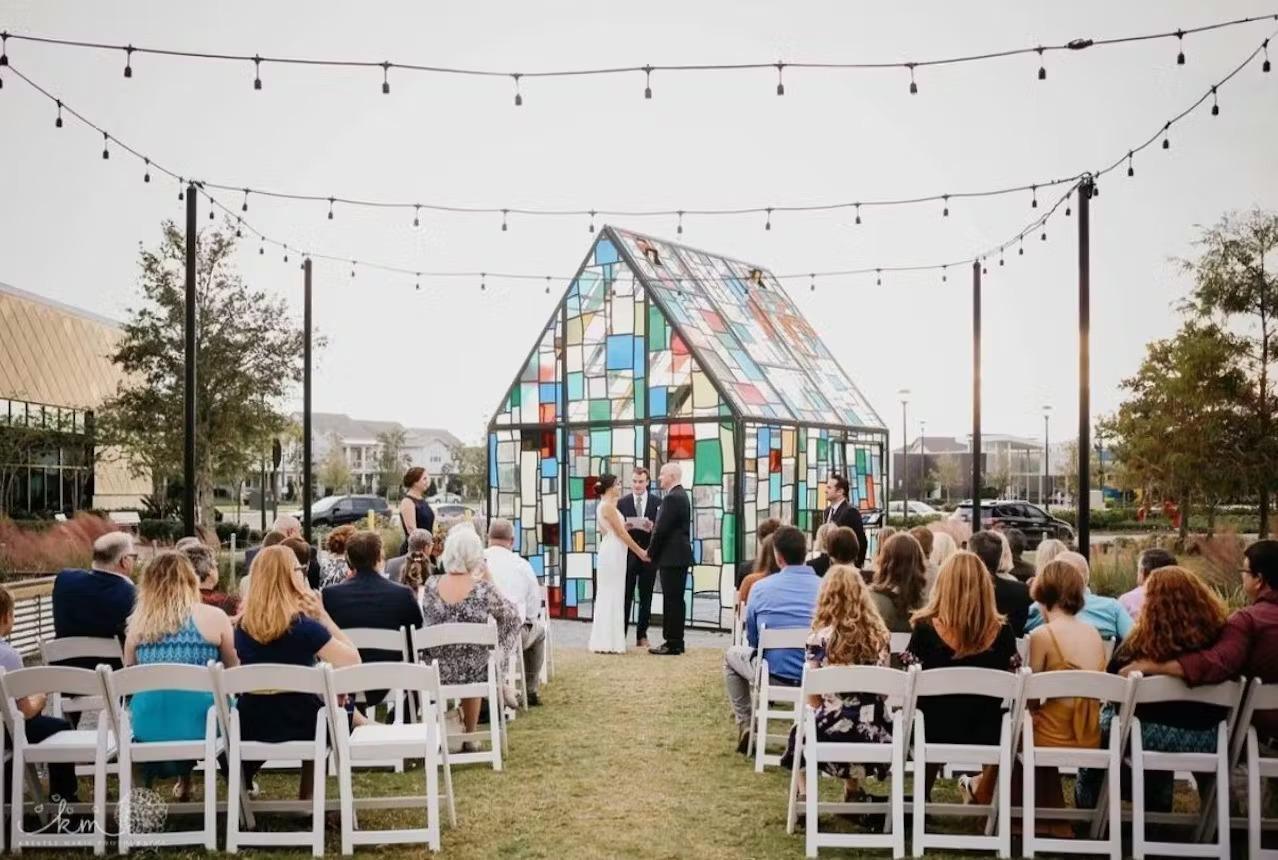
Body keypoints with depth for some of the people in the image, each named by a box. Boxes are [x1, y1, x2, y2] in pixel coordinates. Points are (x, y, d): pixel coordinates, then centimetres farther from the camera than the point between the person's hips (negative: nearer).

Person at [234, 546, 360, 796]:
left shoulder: (243, 625, -4)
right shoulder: (304, 625, -20)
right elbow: (352, 661, -18)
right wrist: (321, 613, -12)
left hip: (251, 727, 4)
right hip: (297, 724, -4)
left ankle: (241, 781, 39)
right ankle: (307, 794, 34)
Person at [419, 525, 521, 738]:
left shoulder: (431, 586, -13)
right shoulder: (483, 589, -20)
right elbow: (511, 616, -2)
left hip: (438, 670, 2)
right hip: (473, 670, -2)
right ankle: (469, 738, 38)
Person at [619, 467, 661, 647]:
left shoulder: (657, 502, 4)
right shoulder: (622, 502, 5)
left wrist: (653, 528, -17)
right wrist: (624, 528, -15)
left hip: (648, 555, 1)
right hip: (628, 555, -1)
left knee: (646, 598, 6)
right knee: (625, 597, -1)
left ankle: (642, 636, 14)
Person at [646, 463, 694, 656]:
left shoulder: (672, 498, -16)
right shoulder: (681, 496, 17)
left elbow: (662, 529, -18)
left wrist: (651, 552, -7)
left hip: (672, 557, -10)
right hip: (679, 556, 10)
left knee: (672, 600, -6)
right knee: (675, 600, 13)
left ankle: (673, 643, -3)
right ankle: (676, 641, 18)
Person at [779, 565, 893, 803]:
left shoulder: (820, 637, -8)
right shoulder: (880, 634, 3)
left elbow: (812, 698, -4)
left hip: (834, 730, -3)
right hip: (876, 733, 3)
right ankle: (853, 793, 31)